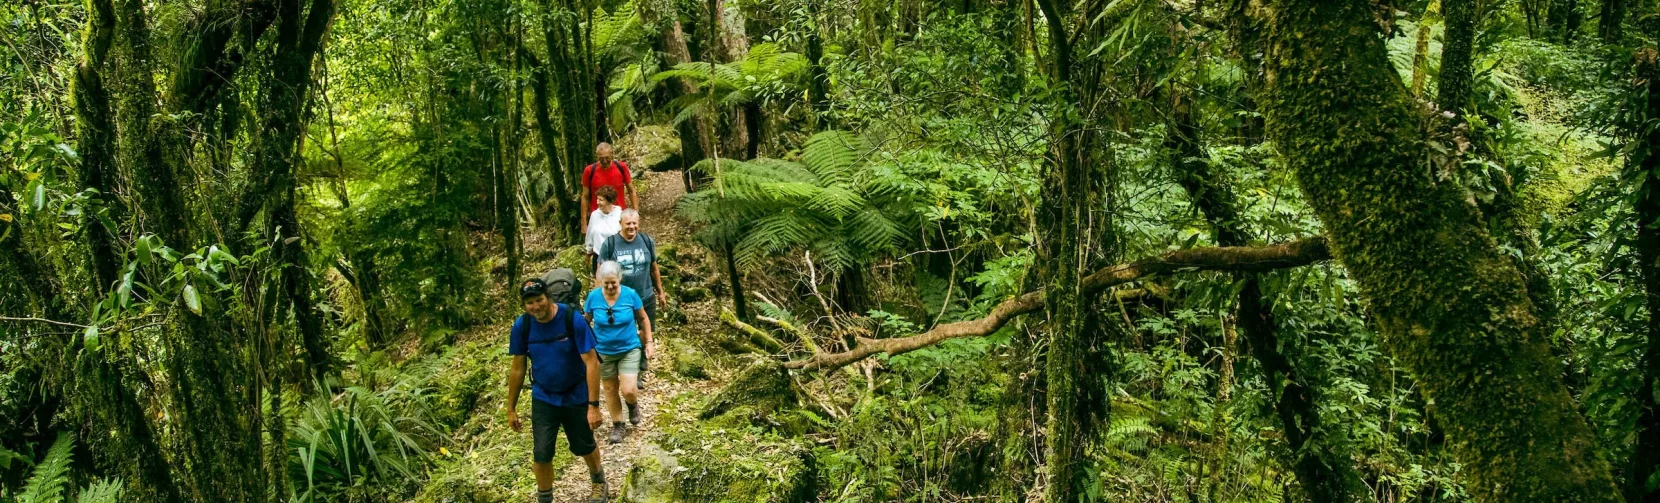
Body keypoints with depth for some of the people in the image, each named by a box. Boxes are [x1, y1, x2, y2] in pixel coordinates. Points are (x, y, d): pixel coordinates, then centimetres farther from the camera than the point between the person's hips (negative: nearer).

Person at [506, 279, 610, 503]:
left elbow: (591, 362, -22)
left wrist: (594, 405, -25)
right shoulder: (522, 325, -14)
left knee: (584, 447, 17)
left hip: (576, 396, -2)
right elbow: (518, 368, -3)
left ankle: (599, 481, 47)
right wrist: (511, 408, 2)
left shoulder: (572, 319, -24)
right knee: (541, 456, -1)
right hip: (543, 399, 2)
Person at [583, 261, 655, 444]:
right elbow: (586, 322, 4)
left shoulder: (630, 294, -15)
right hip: (603, 352, 2)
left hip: (629, 349, -1)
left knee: (628, 390, -10)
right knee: (611, 389, 13)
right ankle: (617, 425, 32)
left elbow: (643, 319, -1)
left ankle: (633, 405, 25)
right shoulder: (593, 297, -13)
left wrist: (649, 342, -3)